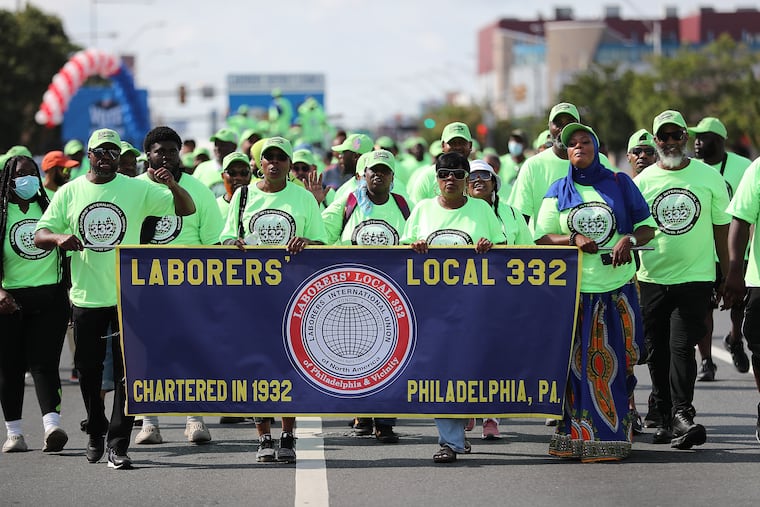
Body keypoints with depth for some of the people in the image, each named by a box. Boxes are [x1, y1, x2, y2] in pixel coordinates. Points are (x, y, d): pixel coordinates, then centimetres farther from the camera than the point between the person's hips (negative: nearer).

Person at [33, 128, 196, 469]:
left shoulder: (138, 189, 1)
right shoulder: (69, 193, 4)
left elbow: (187, 210, 0)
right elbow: (39, 235, 3)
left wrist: (173, 186, -22)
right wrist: (59, 238, -20)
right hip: (87, 297, 1)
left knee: (128, 373, -6)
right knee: (88, 371, 10)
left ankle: (117, 445, -2)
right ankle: (95, 433, 31)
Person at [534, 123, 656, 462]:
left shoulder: (619, 184, 8)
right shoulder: (558, 191, 10)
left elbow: (648, 226, 8)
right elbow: (541, 237, 5)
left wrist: (630, 240, -13)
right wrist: (573, 239, -13)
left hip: (618, 287, 0)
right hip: (574, 290, 0)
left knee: (618, 361, -2)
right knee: (579, 362, -2)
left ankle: (616, 434, 5)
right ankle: (580, 436, 2)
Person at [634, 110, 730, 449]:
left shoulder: (709, 178, 3)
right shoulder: (642, 182, 5)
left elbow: (721, 230, 8)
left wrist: (727, 278, 8)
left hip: (695, 278, -2)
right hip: (652, 279, 2)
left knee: (681, 347, -13)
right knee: (657, 351, 6)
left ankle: (682, 416, -17)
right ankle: (662, 417, 17)